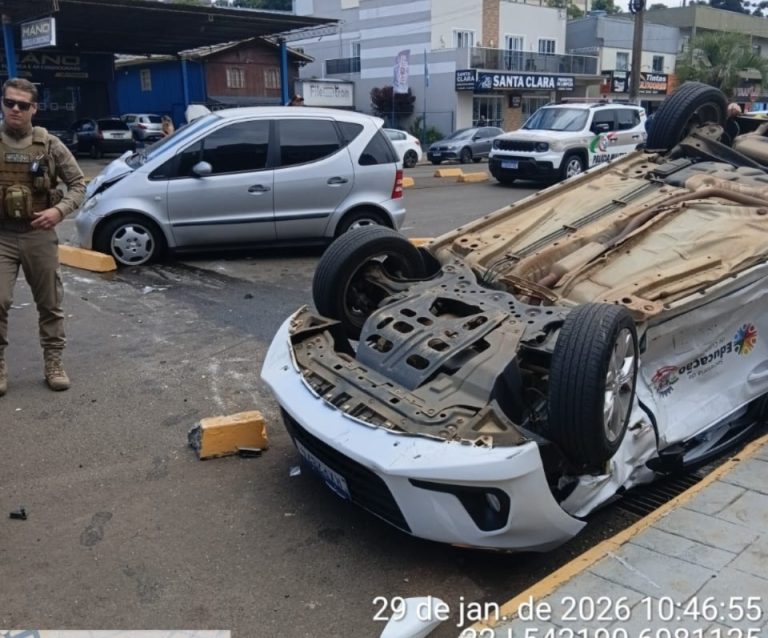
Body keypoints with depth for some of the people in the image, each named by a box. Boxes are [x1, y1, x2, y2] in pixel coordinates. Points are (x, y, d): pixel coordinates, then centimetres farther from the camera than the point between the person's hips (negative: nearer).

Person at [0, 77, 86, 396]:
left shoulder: (49, 144, -1)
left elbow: (78, 183, 4)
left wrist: (60, 210, -12)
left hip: (39, 234, 0)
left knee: (50, 303, 8)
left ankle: (54, 362, 21)